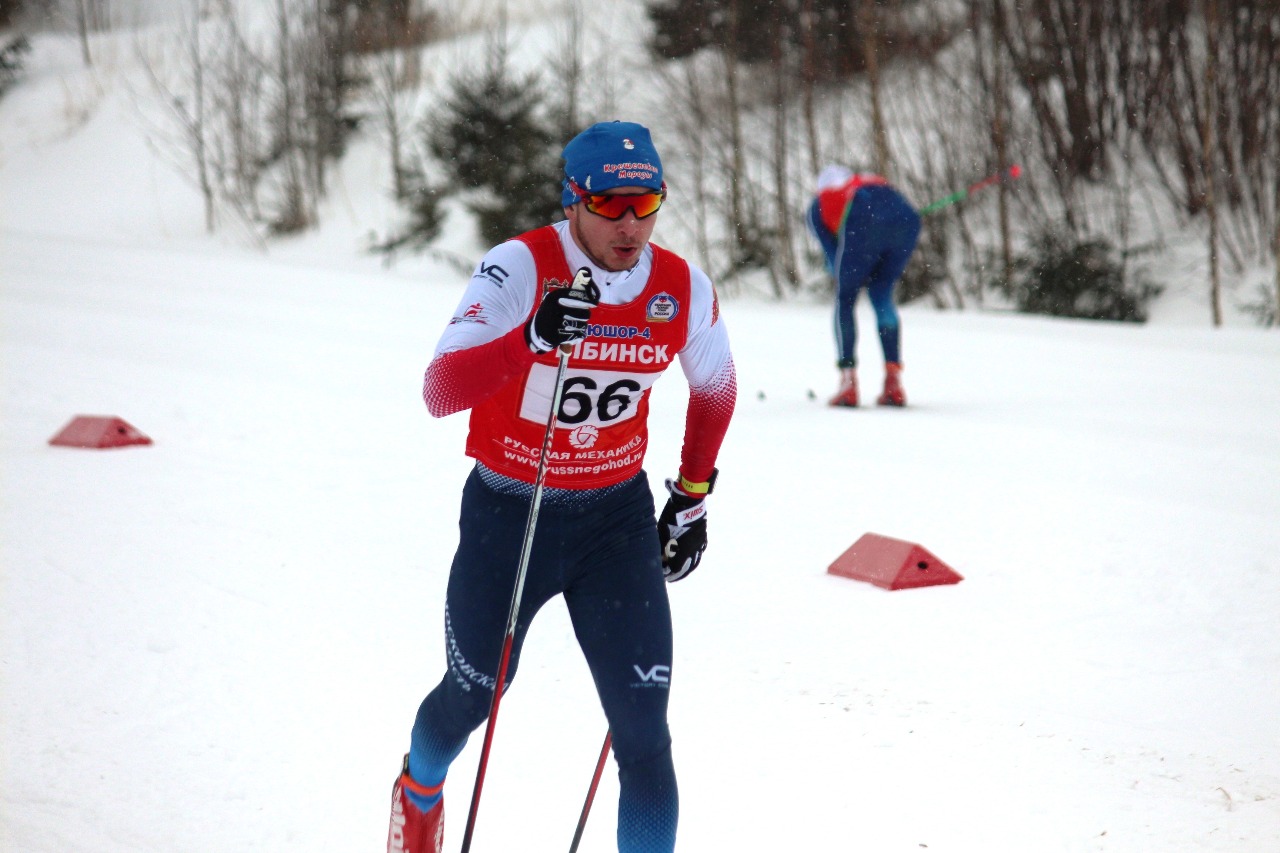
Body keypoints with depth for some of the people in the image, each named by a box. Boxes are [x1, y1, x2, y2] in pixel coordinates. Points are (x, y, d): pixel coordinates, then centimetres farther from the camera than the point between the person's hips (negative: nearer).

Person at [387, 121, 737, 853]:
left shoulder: (683, 289, -10)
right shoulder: (521, 268, -22)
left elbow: (716, 388, 12)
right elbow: (440, 393, -34)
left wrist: (692, 497, 13)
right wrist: (532, 338, -49)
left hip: (617, 519, 2)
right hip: (506, 516, -1)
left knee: (643, 732, -10)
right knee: (471, 699, 19)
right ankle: (420, 793, 53)